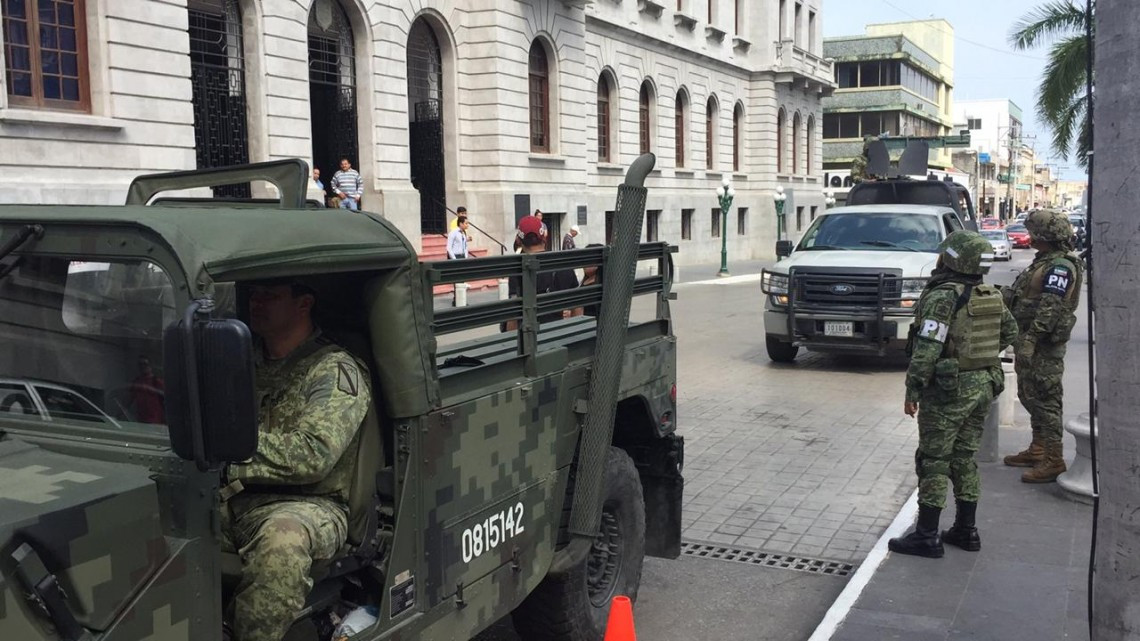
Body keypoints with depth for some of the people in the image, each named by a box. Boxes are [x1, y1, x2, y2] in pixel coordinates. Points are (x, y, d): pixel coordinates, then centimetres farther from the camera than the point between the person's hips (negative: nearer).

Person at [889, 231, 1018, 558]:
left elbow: (927, 349, -22)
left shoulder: (942, 297, -18)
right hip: (984, 385, 8)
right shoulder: (992, 296, 7)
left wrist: (913, 390, -16)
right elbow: (1010, 331, 21)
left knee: (933, 461, -1)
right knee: (964, 458, 16)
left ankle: (926, 536, 2)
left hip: (949, 388, -8)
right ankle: (965, 531, 22)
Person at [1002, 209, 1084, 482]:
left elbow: (1050, 308, -24)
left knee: (1045, 401, -8)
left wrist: (1030, 339, -28)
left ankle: (1054, 461, -4)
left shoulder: (1060, 266, -16)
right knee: (1030, 397, 18)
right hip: (1028, 340, 11)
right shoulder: (1044, 262, 17)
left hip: (1044, 346, -11)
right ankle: (1038, 450, 30)